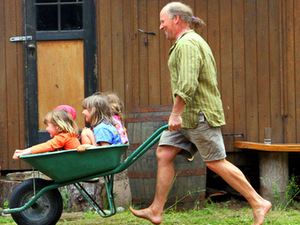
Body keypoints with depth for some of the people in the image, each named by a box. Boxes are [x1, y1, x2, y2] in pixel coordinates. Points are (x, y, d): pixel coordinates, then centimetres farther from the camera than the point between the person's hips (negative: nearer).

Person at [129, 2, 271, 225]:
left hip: (199, 114, -11)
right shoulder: (193, 41, 19)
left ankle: (258, 203, 1)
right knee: (164, 154, 5)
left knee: (216, 162, -6)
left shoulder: (187, 44, -16)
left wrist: (176, 114, -24)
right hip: (188, 115, 11)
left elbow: (187, 84, -26)